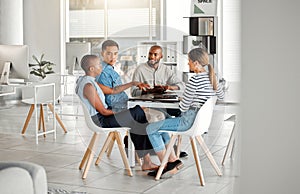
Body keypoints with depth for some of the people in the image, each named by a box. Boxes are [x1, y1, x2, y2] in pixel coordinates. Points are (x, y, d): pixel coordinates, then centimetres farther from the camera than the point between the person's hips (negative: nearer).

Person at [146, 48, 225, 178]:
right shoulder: (212, 78, 4)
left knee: (151, 129, 1)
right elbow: (221, 96, 23)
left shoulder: (194, 81, -22)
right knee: (160, 126, 24)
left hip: (189, 121, -10)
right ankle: (173, 160, 19)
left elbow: (183, 106, -18)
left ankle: (166, 166, 4)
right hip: (201, 119, 10)